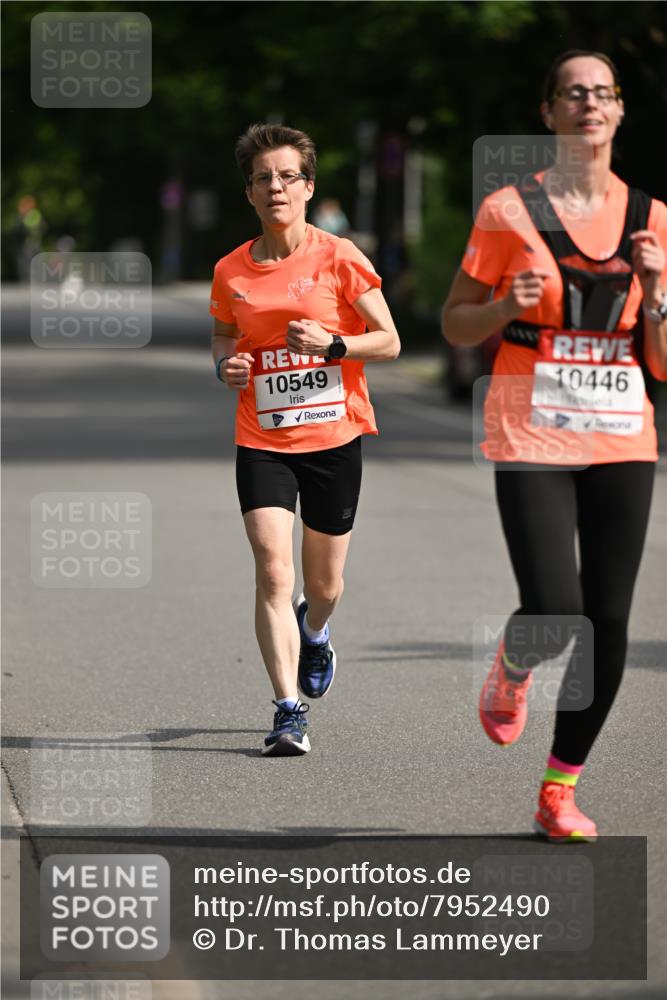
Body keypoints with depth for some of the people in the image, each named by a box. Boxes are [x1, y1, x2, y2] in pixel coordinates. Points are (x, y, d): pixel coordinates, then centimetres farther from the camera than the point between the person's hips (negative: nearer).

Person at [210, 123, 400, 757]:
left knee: (323, 585, 12)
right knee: (273, 573, -15)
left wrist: (332, 344, -18)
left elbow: (388, 342, -1)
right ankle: (289, 711, -12)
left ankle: (314, 634, 48)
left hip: (334, 437, -1)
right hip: (262, 440, 1)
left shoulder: (338, 258, -4)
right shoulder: (231, 271, 3)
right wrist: (227, 367, -3)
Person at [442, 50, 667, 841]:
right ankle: (510, 672, 23)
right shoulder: (509, 211, 0)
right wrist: (509, 306, -12)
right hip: (533, 439, -3)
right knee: (555, 614, -15)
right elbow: (455, 325, 7)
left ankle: (559, 792, 13)